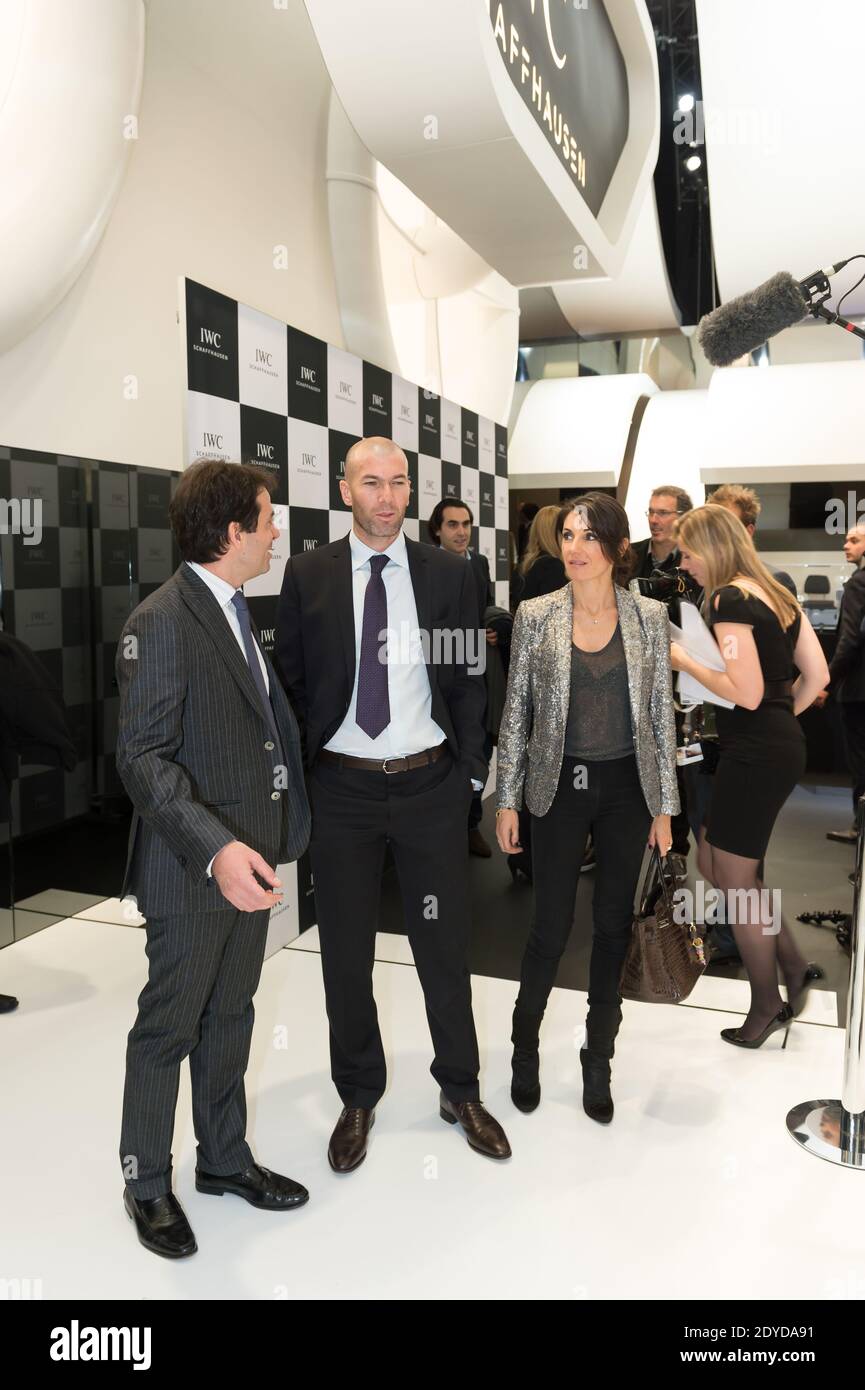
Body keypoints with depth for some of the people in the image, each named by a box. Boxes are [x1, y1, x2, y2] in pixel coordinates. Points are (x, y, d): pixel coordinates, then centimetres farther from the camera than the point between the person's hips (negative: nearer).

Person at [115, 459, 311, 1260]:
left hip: (250, 857, 8)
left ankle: (224, 1159, 39)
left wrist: (264, 838, 12)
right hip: (194, 866, -8)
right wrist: (215, 847, -34)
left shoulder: (237, 612, 9)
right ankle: (147, 1182, 32)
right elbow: (143, 757, -23)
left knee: (230, 1017, 21)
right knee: (169, 1028, 10)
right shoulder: (163, 623, -18)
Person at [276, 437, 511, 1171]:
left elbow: (470, 680, 3)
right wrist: (298, 775, -1)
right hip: (340, 787, 0)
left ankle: (461, 1090, 33)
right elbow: (292, 680, 3)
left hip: (430, 785, 0)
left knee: (445, 944, 12)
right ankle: (358, 1097, 33)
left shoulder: (450, 573, 0)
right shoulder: (307, 574, 0)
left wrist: (471, 771, -1)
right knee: (346, 951, 12)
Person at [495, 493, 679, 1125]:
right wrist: (508, 799, -1)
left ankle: (598, 1061, 30)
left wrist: (665, 806, 1)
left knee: (614, 924, 11)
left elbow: (662, 713, 2)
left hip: (628, 787, 1)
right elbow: (516, 710, 0)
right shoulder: (535, 616, -3)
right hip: (561, 786, -1)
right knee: (552, 926, 4)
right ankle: (526, 1044, 31)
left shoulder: (650, 617, -1)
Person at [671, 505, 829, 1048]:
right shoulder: (777, 594, 11)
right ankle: (795, 967, 22)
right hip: (783, 745, 9)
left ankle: (768, 1006, 18)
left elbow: (746, 693, -21)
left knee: (735, 880, 5)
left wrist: (685, 660, -11)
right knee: (730, 869, 19)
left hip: (754, 755, -9)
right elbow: (817, 675, 10)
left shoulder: (729, 600, -15)